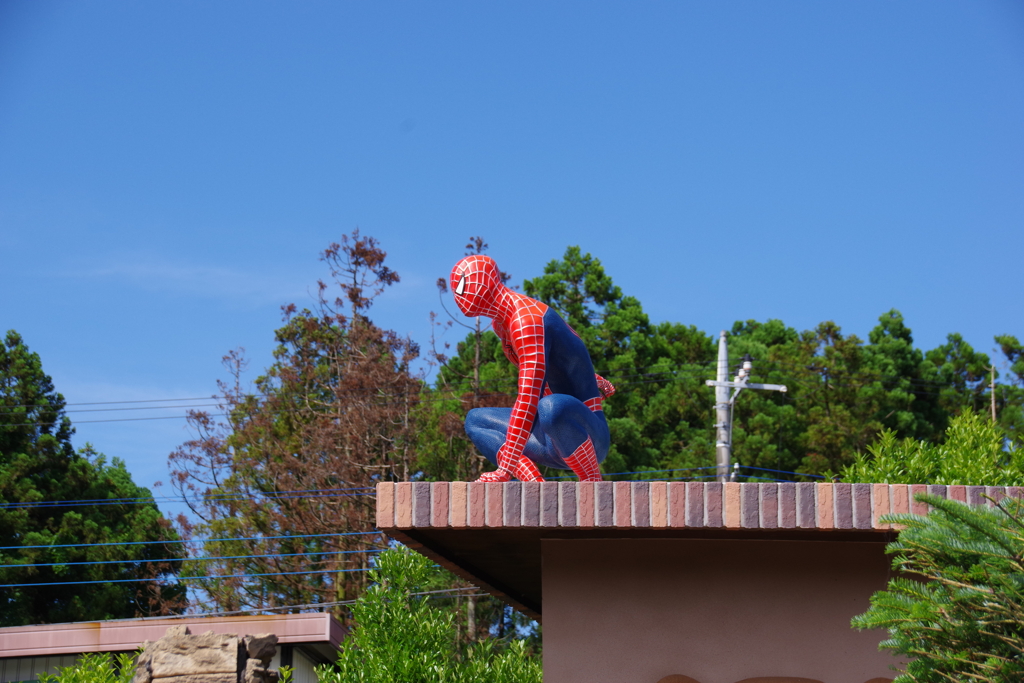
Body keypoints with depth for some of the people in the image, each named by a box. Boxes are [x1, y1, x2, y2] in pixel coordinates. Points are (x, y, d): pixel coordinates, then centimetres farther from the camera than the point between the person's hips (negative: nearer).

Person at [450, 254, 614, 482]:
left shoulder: (525, 319, -20)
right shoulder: (500, 323, 9)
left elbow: (529, 398, -27)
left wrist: (505, 467, -30)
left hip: (589, 434, -10)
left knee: (551, 408, -41)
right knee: (476, 420, 16)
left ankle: (594, 482, -16)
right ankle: (534, 484, -7)